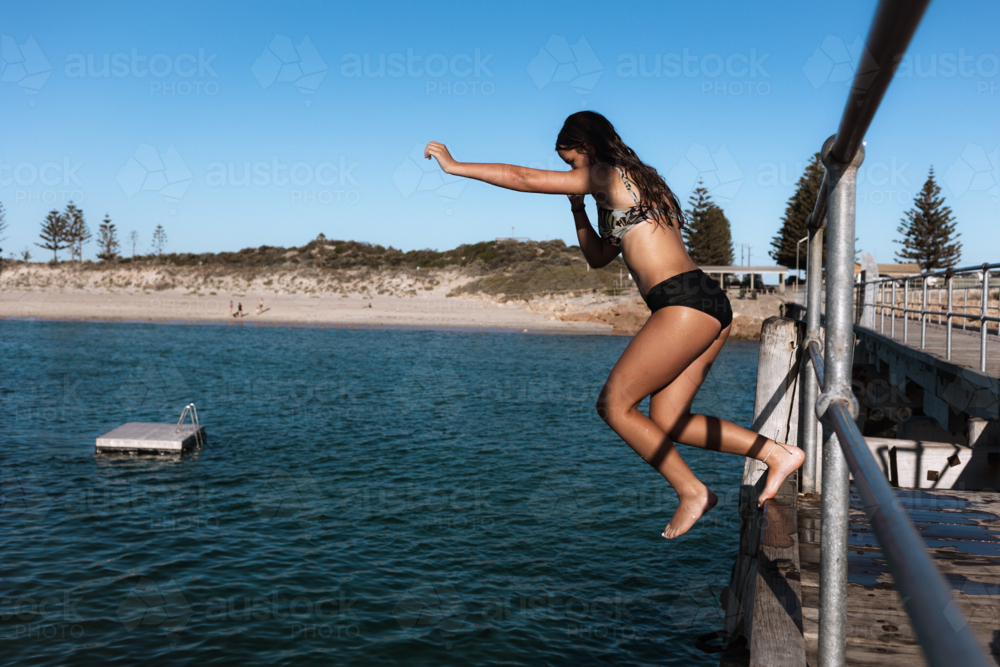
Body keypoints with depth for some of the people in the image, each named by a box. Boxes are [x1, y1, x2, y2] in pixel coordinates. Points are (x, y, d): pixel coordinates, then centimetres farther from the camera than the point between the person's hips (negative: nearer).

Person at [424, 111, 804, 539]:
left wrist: (455, 166, 10)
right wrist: (577, 206, 25)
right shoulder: (636, 187, 27)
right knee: (665, 422, 10)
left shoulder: (606, 175, -1)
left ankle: (691, 491, 1)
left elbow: (523, 179, 1)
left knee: (614, 404, -2)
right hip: (709, 308, 10)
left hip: (685, 304, -10)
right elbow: (598, 257, 35)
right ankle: (776, 452, 9)